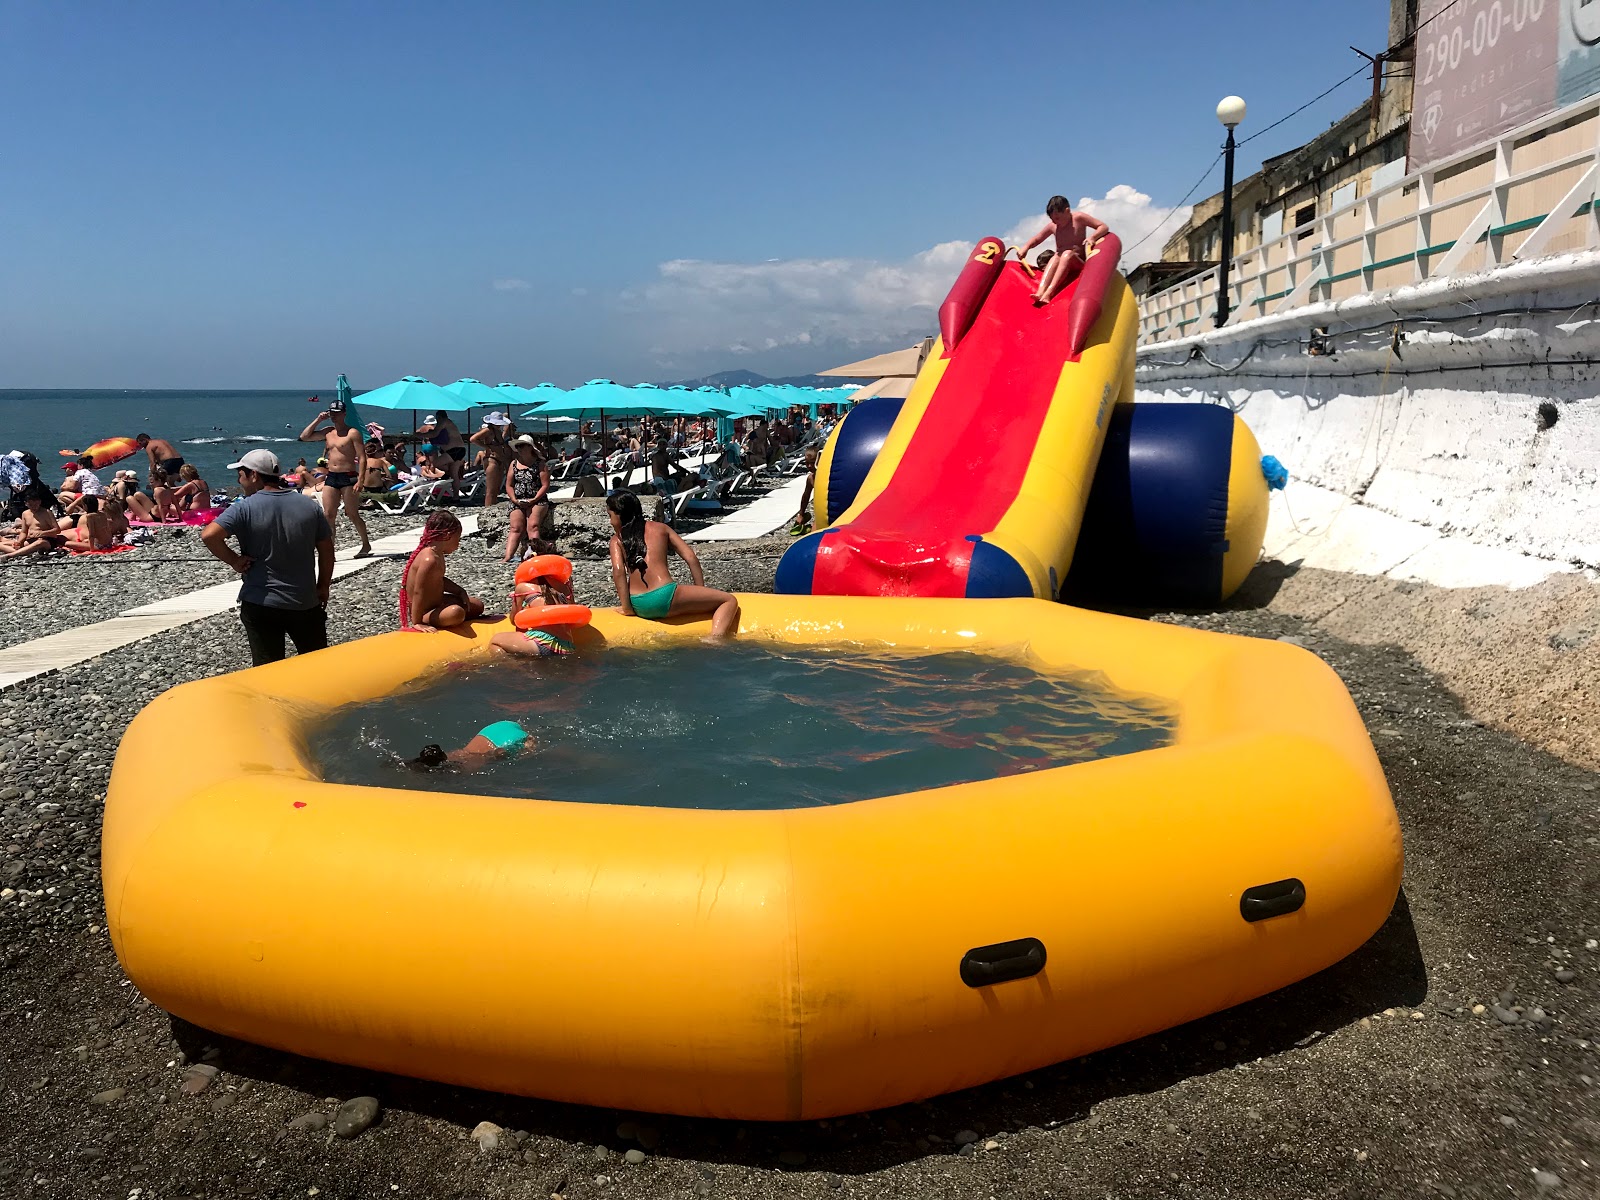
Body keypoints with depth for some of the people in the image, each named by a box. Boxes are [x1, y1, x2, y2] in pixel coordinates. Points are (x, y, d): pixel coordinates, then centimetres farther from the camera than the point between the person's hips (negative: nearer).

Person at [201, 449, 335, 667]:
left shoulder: (244, 508, -10)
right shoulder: (310, 506, 2)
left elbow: (209, 535, -23)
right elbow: (326, 550, 5)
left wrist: (234, 560, -9)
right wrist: (323, 587, 15)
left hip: (260, 604, -3)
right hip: (305, 603, 3)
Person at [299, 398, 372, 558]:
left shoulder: (353, 433, -6)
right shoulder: (327, 432, 13)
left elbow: (362, 458, -11)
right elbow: (304, 437, 13)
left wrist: (359, 480, -19)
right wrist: (317, 420, 6)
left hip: (348, 477, -6)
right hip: (331, 477, 6)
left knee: (353, 515, 2)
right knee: (328, 515, -1)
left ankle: (366, 545, 17)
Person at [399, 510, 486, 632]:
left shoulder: (437, 554, 5)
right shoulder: (429, 560, -26)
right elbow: (418, 592, -28)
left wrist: (460, 591, 10)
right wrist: (417, 623, -28)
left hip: (436, 602, 11)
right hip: (424, 612, -11)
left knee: (478, 605, 18)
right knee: (456, 613, -39)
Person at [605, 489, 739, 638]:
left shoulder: (616, 540, 12)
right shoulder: (660, 528, 14)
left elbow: (618, 570, -7)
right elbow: (691, 558, 8)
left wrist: (627, 608, -5)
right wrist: (702, 594, 14)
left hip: (639, 607, 4)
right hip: (664, 597, -4)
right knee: (730, 600, 2)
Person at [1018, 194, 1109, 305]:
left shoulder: (1078, 218, -5)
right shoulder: (1052, 226, 6)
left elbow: (1103, 227, -6)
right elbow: (1036, 239, 16)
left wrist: (1093, 237, -26)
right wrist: (1026, 247, -5)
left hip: (1078, 261, -3)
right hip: (1062, 261, 3)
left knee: (1067, 254, -33)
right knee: (1055, 258, -30)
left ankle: (1049, 292, -50)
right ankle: (1040, 292, -54)